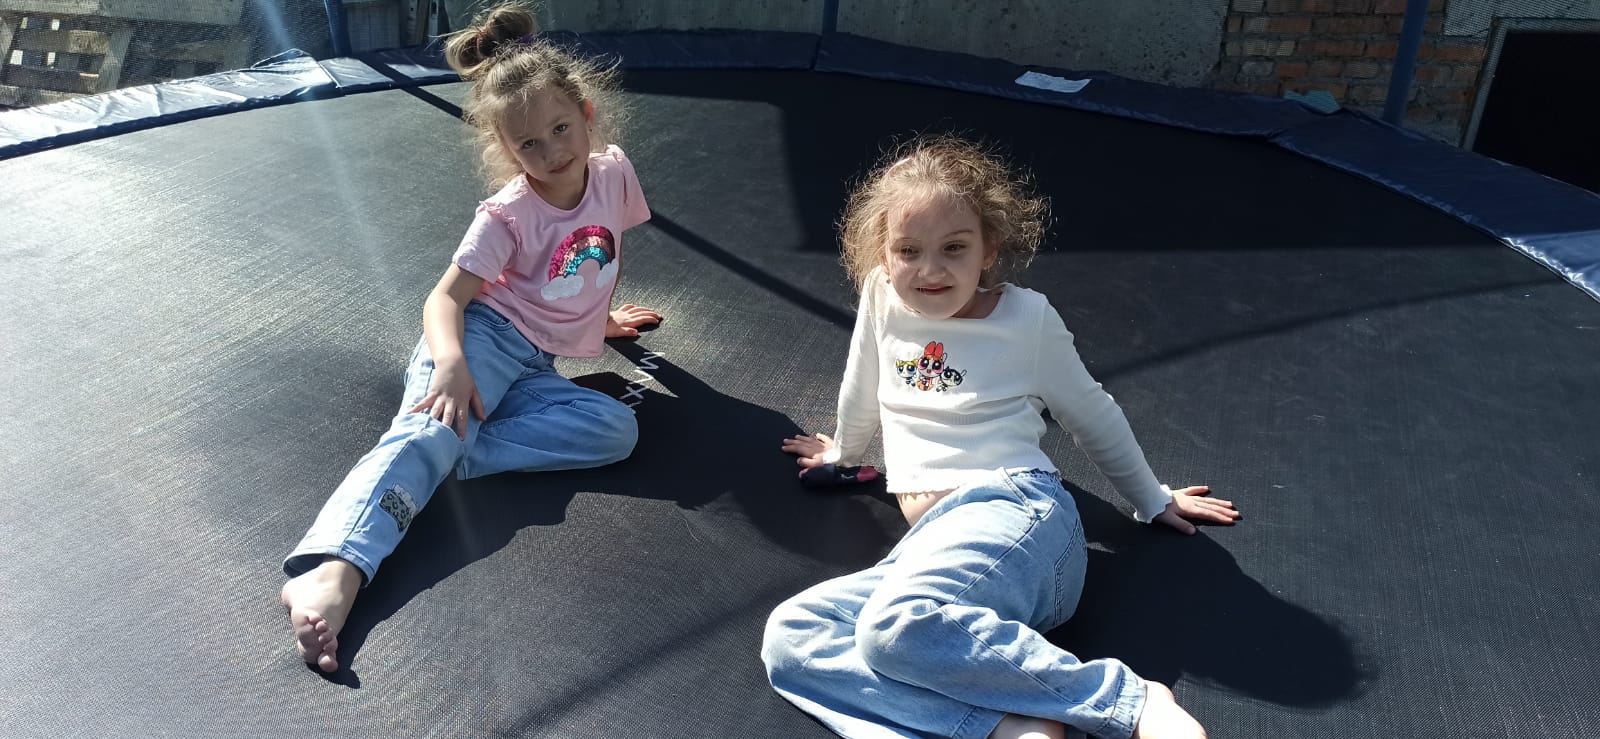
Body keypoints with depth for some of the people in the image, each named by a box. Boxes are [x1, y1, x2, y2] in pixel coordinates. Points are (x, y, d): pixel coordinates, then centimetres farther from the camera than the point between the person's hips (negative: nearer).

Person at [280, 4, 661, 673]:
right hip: (483, 336, -5)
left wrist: (597, 319, 32)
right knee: (429, 431, -34)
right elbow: (446, 297, -15)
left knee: (616, 430, -23)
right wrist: (451, 362, -35)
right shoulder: (508, 215, -10)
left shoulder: (613, 172, 2)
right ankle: (330, 570, -53)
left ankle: (454, 448, -31)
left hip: (534, 366, 5)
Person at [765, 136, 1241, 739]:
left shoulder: (1027, 316, 1)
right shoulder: (882, 299, 8)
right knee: (787, 638, -19)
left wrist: (1152, 500, 27)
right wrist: (843, 452, 43)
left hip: (1013, 507, -5)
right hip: (929, 542, 6)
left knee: (898, 624, -37)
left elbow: (1091, 414, 16)